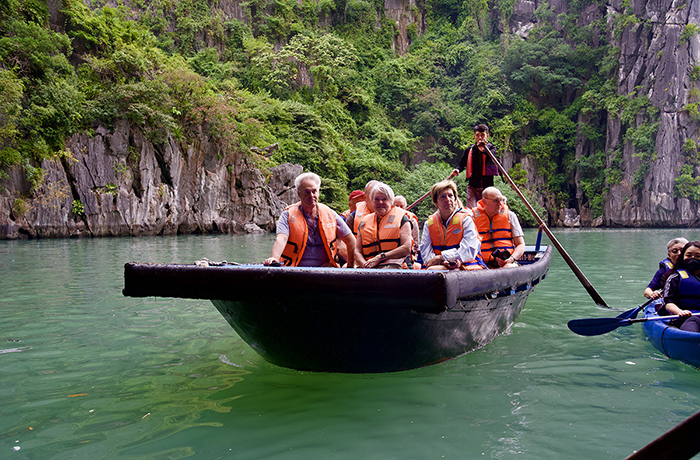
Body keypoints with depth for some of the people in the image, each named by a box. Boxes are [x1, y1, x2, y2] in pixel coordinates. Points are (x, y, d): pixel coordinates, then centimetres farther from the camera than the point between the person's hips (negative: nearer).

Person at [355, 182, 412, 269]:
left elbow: (407, 248, 1)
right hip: (369, 269, 4)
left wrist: (380, 257, -7)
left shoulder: (401, 217, 13)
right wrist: (365, 264, -5)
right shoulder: (364, 221, 24)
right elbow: (357, 251, 18)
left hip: (392, 266, -4)